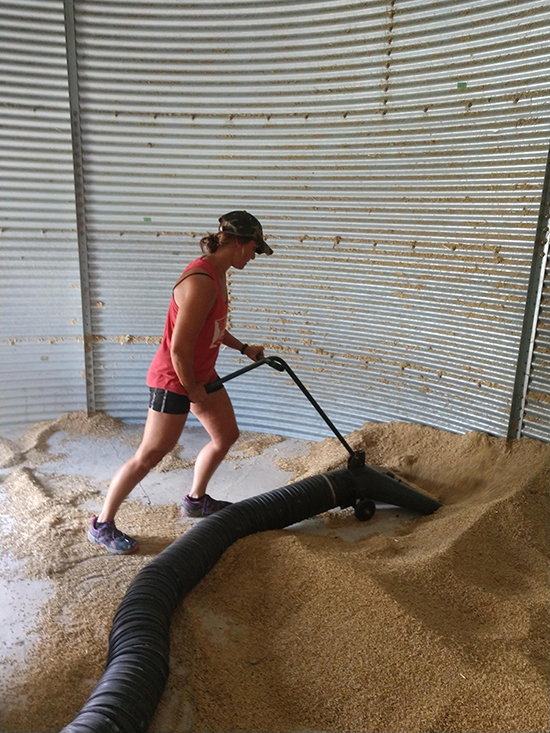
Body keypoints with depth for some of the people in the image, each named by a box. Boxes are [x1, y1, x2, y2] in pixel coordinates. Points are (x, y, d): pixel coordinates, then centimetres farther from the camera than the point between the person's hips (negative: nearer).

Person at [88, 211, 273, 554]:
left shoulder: (217, 274, 5)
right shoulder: (201, 282, -28)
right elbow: (178, 349, -28)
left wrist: (244, 348, 23)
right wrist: (194, 391, -16)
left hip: (201, 373, 10)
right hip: (173, 379, -10)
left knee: (227, 435, 17)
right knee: (150, 455, -1)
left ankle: (196, 500, 37)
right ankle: (102, 526, 16)